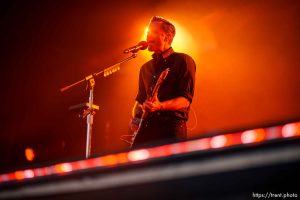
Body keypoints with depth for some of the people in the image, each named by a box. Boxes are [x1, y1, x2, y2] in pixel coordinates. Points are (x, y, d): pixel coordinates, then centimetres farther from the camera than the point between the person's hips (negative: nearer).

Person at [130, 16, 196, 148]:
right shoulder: (145, 68, 21)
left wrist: (160, 106, -24)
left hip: (171, 128, -5)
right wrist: (136, 116, 7)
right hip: (146, 128, 5)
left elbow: (186, 100, -8)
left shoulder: (182, 61, 1)